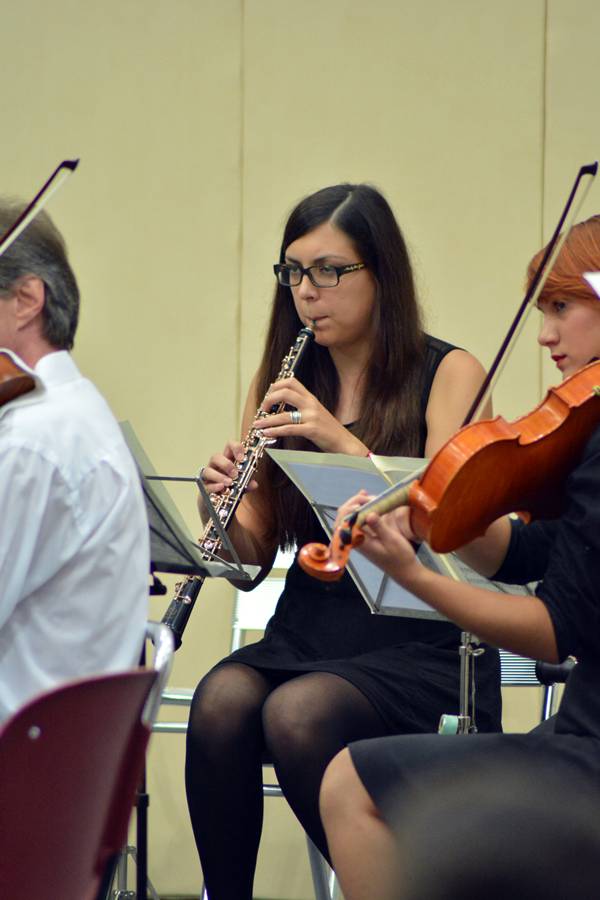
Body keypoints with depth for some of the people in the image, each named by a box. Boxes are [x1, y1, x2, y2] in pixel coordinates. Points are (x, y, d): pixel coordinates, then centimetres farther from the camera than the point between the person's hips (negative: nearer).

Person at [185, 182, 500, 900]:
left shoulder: (447, 375, -2)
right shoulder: (280, 381, 12)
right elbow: (254, 556, 11)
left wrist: (344, 442, -23)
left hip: (421, 645, -4)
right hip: (305, 633, 4)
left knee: (298, 713, -32)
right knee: (220, 701, -28)